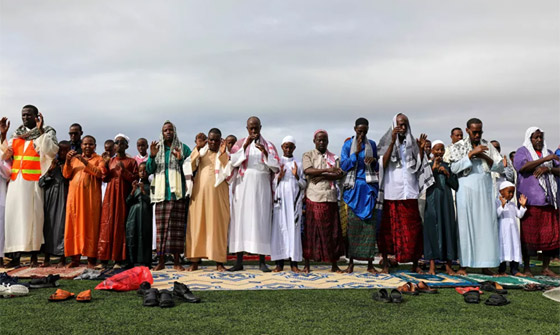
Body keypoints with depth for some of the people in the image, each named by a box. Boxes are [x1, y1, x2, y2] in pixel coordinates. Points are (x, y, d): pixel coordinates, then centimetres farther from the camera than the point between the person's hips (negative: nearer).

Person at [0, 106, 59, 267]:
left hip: (33, 181, -4)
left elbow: (52, 151, -13)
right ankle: (16, 256, 6)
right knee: (14, 214, 1)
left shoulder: (47, 132, 5)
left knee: (33, 215, -4)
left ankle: (34, 255, 2)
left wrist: (41, 131, -17)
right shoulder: (17, 134, 18)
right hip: (15, 181, 4)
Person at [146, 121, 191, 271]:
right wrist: (152, 156, -8)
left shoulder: (183, 148, 9)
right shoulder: (157, 149, 16)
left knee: (177, 225, -3)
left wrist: (181, 159, -14)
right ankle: (161, 260, 5)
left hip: (177, 192, -2)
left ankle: (176, 261, 2)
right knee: (161, 225, 0)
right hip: (161, 192, 2)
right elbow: (149, 170, 9)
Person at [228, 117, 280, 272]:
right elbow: (233, 161, -5)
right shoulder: (240, 143, 10)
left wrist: (265, 153, -13)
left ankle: (261, 261, 4)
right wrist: (245, 146, -14)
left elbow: (276, 167, 2)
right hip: (243, 187, 0)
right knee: (241, 220, -2)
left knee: (261, 221, -2)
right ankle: (239, 261, 3)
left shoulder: (269, 145, 10)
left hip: (261, 188, 0)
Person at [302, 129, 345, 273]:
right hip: (313, 198, -2)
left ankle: (334, 265, 12)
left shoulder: (334, 157, 15)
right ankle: (307, 265, 7)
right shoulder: (308, 155, 9)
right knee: (310, 230, 0)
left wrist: (320, 175, -11)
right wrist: (327, 170, -17)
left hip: (330, 198, 2)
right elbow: (308, 171, -10)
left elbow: (339, 175, 0)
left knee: (332, 230, 4)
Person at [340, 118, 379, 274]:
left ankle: (370, 263, 5)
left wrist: (374, 160, -5)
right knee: (353, 223, -3)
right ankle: (351, 262, 7)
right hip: (354, 186, -2)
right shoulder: (348, 144, 5)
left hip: (369, 186, 2)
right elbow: (344, 166, -3)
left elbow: (377, 167, 17)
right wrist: (357, 152, -11)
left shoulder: (372, 144, 12)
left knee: (370, 223, -1)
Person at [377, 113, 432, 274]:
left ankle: (415, 263, 12)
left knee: (413, 228, 2)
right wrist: (393, 142, -15)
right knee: (388, 227, 3)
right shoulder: (386, 142, 5)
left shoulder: (412, 144, 12)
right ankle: (385, 262, 13)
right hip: (391, 192, -2)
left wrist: (421, 149, -3)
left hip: (409, 192, 3)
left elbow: (419, 167, 9)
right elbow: (383, 163, -10)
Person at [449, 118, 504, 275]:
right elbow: (454, 168, -11)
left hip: (485, 190, 3)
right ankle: (464, 265, 1)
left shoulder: (487, 146, 12)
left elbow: (500, 167, 8)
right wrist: (472, 154, -16)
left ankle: (485, 265, 8)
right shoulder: (458, 146, 3)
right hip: (466, 190, -3)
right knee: (465, 225, -4)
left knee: (486, 225, 1)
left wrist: (486, 158, -9)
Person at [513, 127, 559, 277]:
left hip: (548, 199, 5)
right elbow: (522, 166, -15)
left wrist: (547, 169, -6)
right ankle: (526, 267, 2)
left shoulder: (548, 153, 21)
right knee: (528, 233, -6)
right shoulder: (522, 151, 5)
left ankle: (546, 267, 12)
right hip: (530, 200, -5)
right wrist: (544, 160, -17)